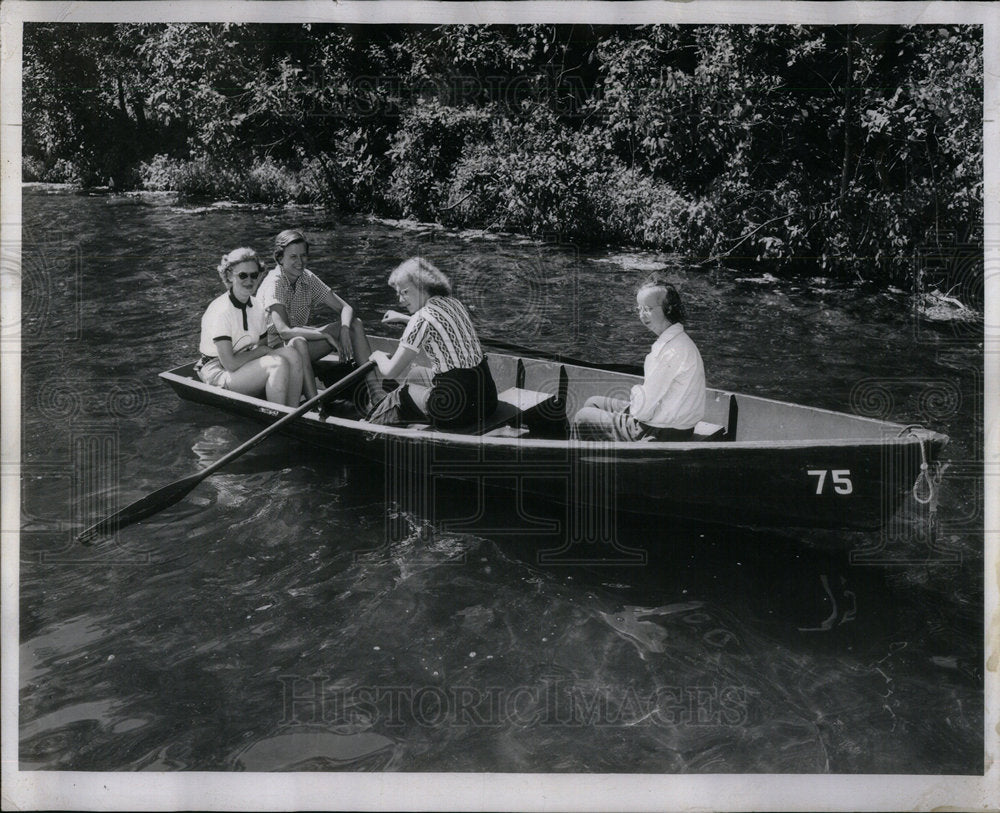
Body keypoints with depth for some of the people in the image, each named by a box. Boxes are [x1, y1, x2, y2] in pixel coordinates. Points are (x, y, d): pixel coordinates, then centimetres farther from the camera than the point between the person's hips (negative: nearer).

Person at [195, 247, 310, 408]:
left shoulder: (256, 307, 5)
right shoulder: (221, 310, -19)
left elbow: (262, 347, 9)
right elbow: (229, 363, -22)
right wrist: (261, 350, -12)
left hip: (245, 364, 7)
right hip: (218, 374, -7)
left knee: (292, 354, -16)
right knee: (278, 363, -28)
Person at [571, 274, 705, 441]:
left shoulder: (672, 351, -27)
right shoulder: (673, 340, 5)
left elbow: (643, 410, -24)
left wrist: (636, 390, -4)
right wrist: (639, 393, -4)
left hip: (662, 434, -10)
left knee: (582, 418, 3)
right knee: (593, 403, 22)